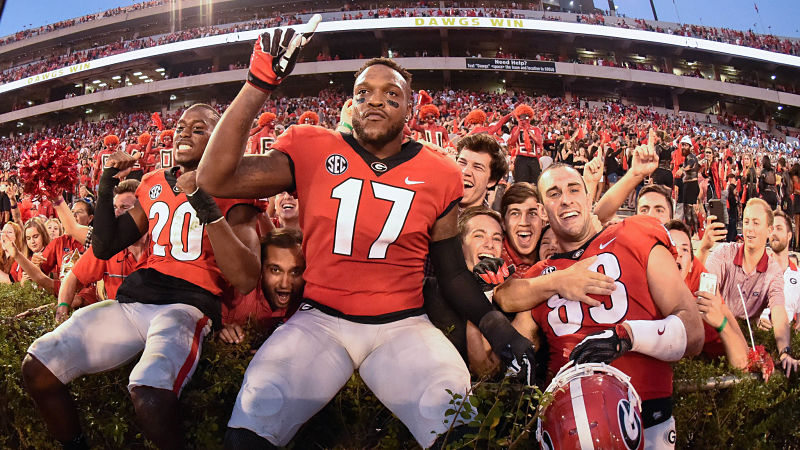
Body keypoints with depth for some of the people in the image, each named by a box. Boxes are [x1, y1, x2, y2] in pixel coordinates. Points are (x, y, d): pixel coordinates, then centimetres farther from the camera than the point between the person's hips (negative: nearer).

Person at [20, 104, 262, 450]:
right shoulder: (153, 183, 18)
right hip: (132, 299, 7)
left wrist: (205, 205, -20)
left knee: (149, 397, -34)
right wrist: (106, 189, 11)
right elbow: (104, 248, 24)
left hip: (188, 304, -6)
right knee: (37, 368, -5)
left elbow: (246, 280, -15)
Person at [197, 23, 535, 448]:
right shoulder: (313, 150, 1)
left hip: (402, 324, 1)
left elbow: (452, 271, 11)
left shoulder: (437, 175, 4)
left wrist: (494, 323, -5)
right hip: (320, 318, 0)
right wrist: (259, 84, -13)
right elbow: (215, 179, -8)